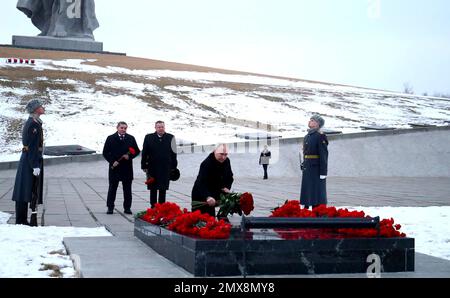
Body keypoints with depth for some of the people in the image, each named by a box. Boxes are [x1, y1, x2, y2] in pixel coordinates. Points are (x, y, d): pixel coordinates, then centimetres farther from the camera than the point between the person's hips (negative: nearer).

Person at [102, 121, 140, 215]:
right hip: (114, 167, -1)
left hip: (127, 168, 1)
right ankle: (110, 207, 11)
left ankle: (127, 208, 11)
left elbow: (137, 151, 9)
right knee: (112, 188, 4)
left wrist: (129, 156, -10)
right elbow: (105, 153, 2)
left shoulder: (131, 139, 7)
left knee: (127, 189, 4)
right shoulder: (110, 138, 3)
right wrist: (112, 161, -10)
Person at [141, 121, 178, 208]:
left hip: (166, 168, 0)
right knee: (153, 189, 6)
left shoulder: (170, 138, 2)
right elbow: (144, 153, 4)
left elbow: (173, 153, 5)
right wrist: (144, 166, 1)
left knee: (163, 189, 4)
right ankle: (153, 207, 14)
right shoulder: (149, 137, 3)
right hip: (152, 167, 0)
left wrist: (173, 166, 5)